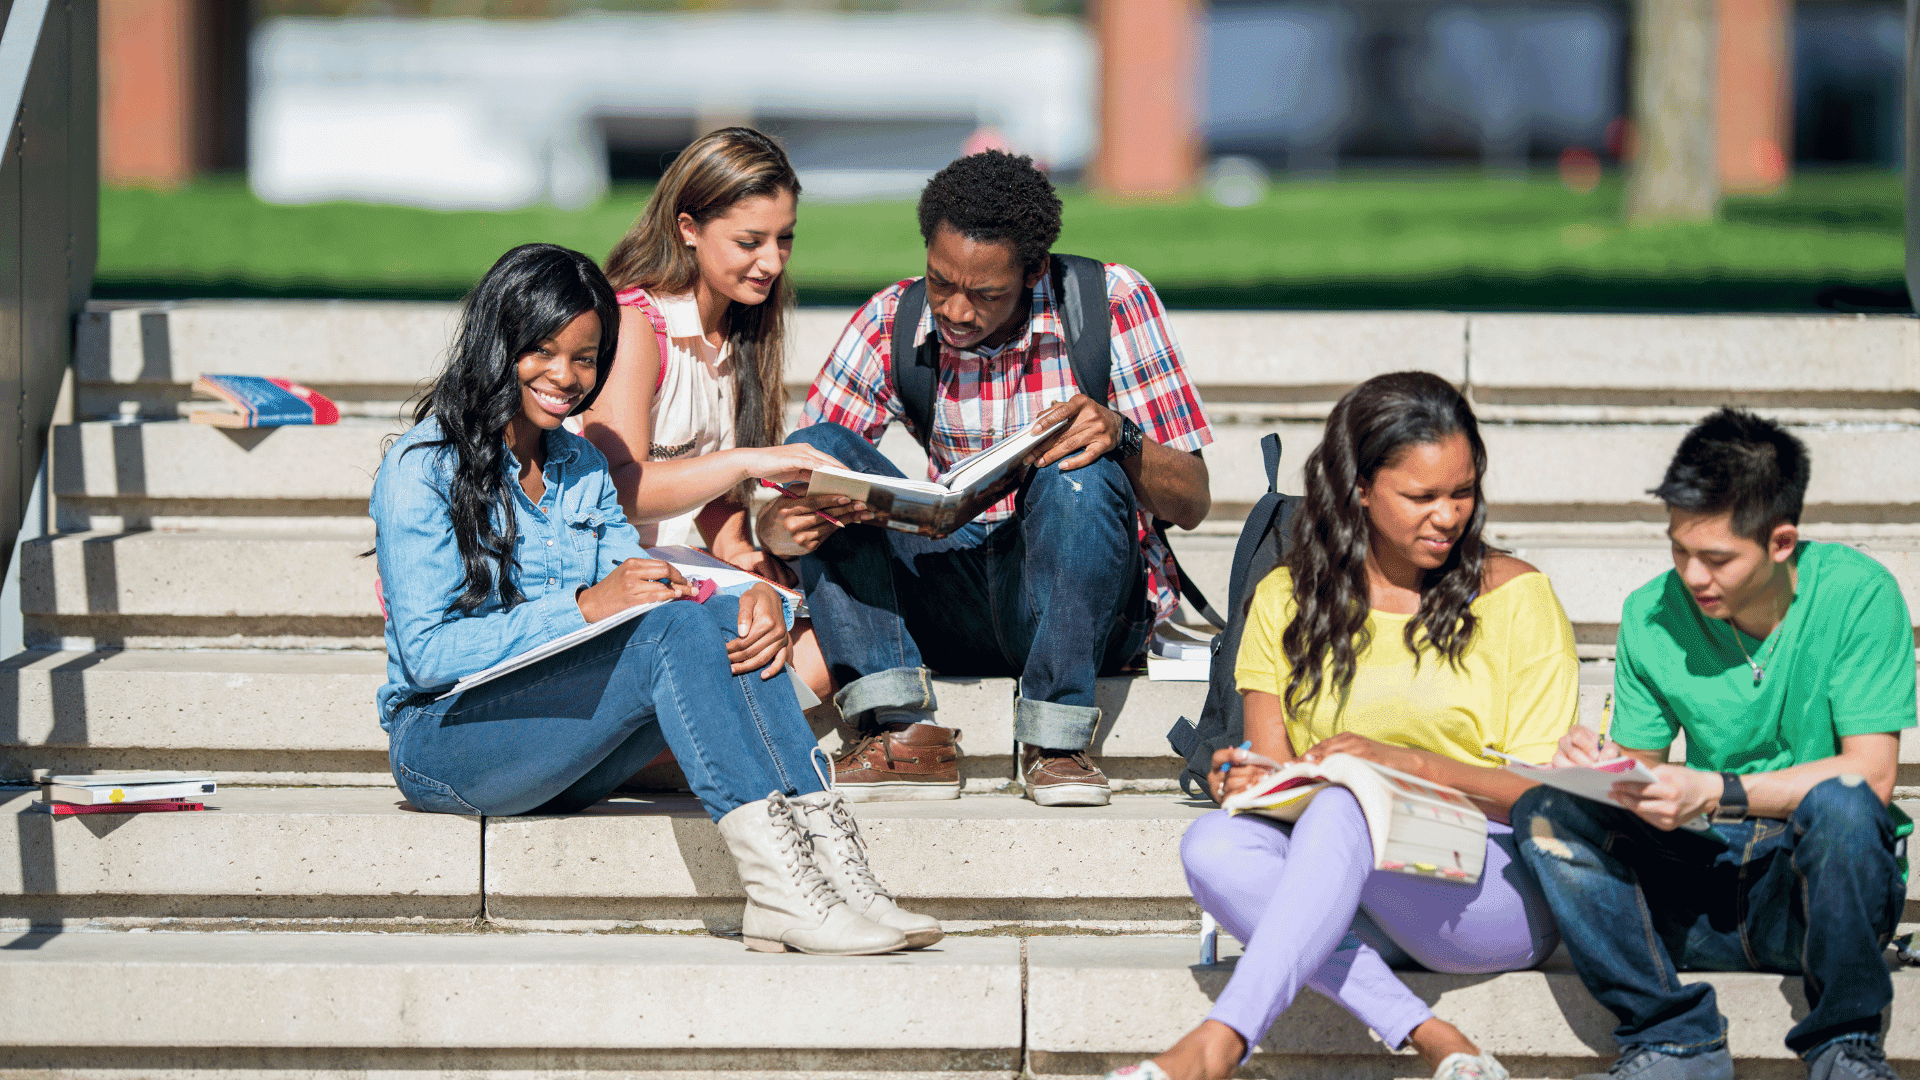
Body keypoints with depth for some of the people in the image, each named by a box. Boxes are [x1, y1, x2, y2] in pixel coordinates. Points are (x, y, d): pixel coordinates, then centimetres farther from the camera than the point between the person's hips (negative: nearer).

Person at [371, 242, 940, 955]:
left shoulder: (583, 468, 17)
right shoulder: (422, 469, -6)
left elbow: (638, 594, 7)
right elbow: (427, 652, -15)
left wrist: (752, 609, -15)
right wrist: (585, 607, -23)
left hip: (563, 750, 7)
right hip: (440, 744, -7)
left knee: (725, 621, -19)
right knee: (667, 631, -29)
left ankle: (822, 842, -36)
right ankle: (776, 872, -42)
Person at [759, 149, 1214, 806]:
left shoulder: (1111, 303, -9)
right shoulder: (892, 323, -3)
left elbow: (1191, 503, -11)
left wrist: (1120, 434, -32)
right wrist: (781, 525, -30)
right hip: (948, 606, 3)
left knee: (1080, 475, -34)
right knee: (816, 448, -18)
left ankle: (1056, 744, -23)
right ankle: (902, 731, -27)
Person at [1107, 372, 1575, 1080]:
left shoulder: (1514, 596, 4)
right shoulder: (1288, 602, 13)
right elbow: (1271, 768, 13)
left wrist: (1399, 762, -16)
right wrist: (1250, 781, -12)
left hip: (1500, 891, -4)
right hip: (1354, 909, 4)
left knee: (1344, 807, -33)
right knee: (1213, 843, -27)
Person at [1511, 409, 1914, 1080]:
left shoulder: (1856, 595, -9)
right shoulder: (1652, 616, 3)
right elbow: (1644, 766, 10)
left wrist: (1716, 793, -24)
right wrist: (1599, 765, -15)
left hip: (1816, 878, -3)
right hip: (1702, 885, 3)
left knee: (1840, 802, -36)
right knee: (1544, 813, -18)